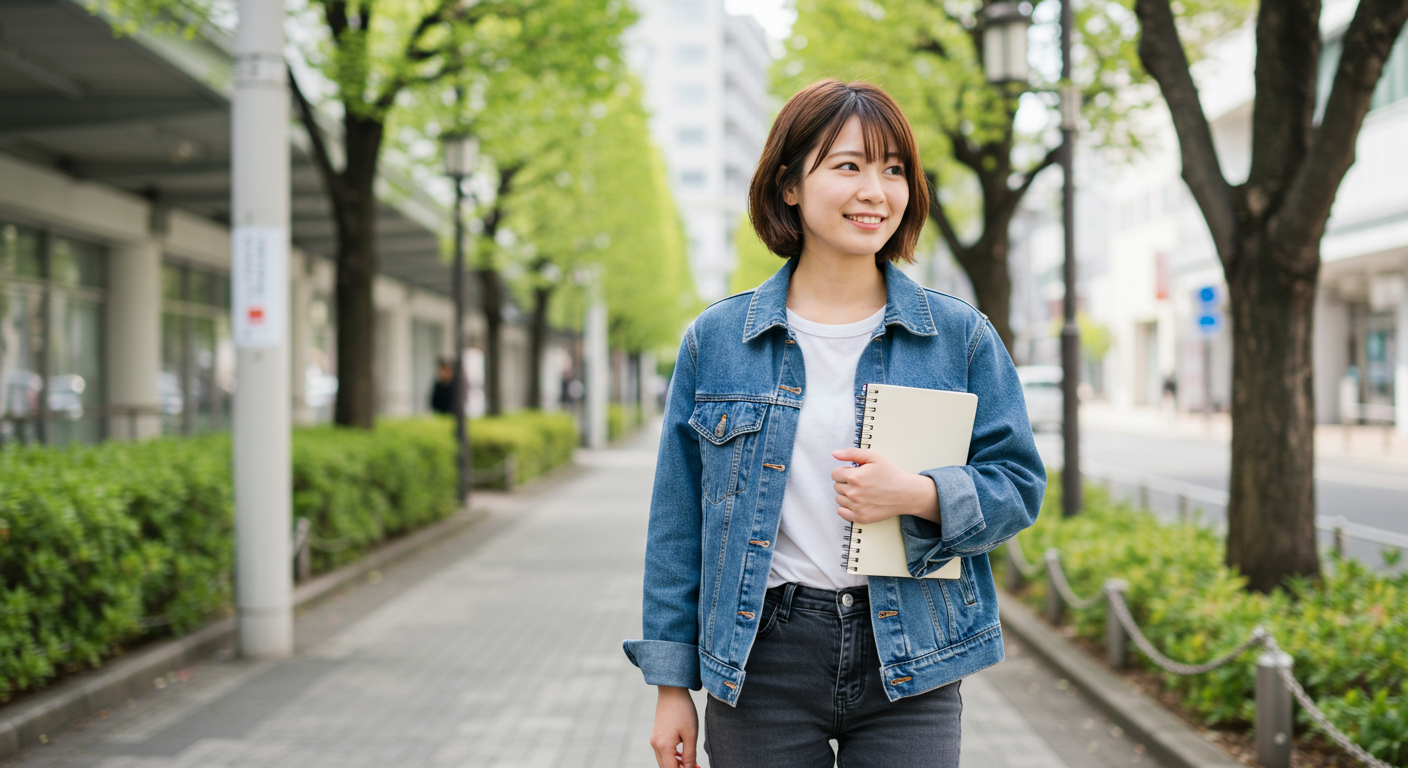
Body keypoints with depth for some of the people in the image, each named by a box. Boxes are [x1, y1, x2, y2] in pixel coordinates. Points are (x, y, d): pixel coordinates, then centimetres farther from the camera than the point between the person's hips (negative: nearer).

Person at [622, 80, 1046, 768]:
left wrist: (920, 496, -17)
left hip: (908, 663, 0)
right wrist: (672, 685, 4)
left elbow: (1017, 485, 3)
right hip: (760, 668, 0)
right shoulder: (715, 340, 3)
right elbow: (678, 523, 5)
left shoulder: (960, 336, 3)